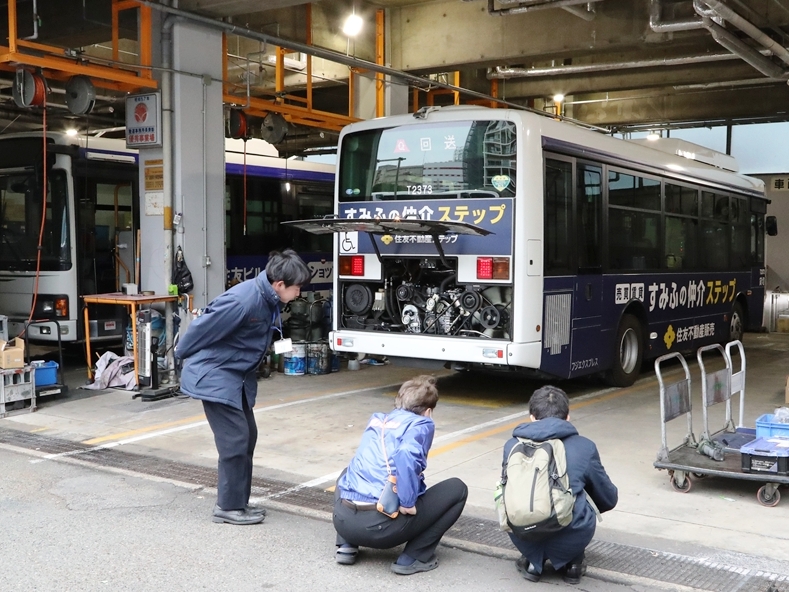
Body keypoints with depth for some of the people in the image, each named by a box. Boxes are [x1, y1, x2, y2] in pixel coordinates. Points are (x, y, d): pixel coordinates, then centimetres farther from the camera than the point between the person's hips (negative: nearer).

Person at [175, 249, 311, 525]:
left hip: (238, 376, 9)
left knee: (247, 437, 12)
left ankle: (238, 502, 23)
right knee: (235, 440, -7)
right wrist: (183, 356, -5)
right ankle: (228, 507, 6)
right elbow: (202, 328, -20)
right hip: (215, 376, -9)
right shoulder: (243, 301, -29)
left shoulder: (269, 299, -1)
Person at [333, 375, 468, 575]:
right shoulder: (422, 424, 2)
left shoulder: (376, 420, 20)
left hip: (343, 520, 6)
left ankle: (346, 546, 21)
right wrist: (408, 504, -14)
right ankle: (413, 558, 4)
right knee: (457, 489, 11)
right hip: (382, 527, -5)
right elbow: (406, 455, -21)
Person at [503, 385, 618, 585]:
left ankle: (533, 561, 20)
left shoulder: (512, 445, 8)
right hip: (569, 540, -1)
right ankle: (572, 564, 21)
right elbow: (608, 500, 17)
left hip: (522, 537, 1)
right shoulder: (584, 447, 3)